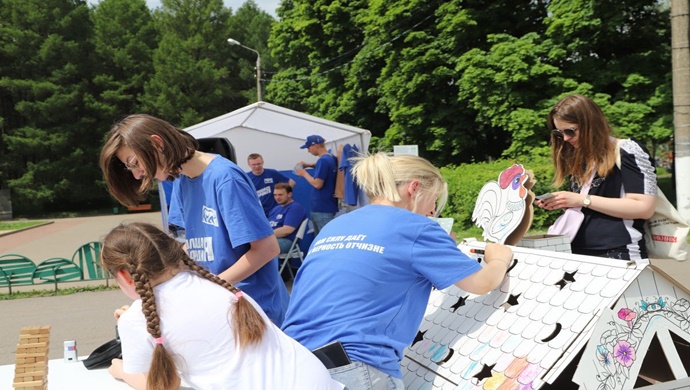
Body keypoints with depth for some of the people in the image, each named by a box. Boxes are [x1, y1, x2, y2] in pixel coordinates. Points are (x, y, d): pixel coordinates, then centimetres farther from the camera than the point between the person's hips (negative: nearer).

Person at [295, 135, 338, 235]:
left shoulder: (323, 160, -18)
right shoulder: (332, 158, 9)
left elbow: (317, 184, -22)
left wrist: (304, 173, -7)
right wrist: (308, 165, 18)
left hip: (321, 208, -9)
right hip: (328, 205, 9)